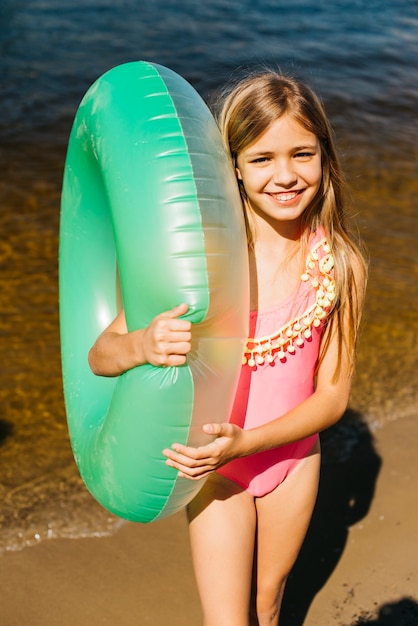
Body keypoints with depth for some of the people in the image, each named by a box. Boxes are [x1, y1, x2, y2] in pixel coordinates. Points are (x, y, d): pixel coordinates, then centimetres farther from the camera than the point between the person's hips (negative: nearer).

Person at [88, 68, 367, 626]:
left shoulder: (342, 263, -16)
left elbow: (333, 394, -11)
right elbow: (100, 355, -18)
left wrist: (246, 442, -26)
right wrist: (143, 345, -41)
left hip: (292, 458, 2)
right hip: (214, 463, -2)